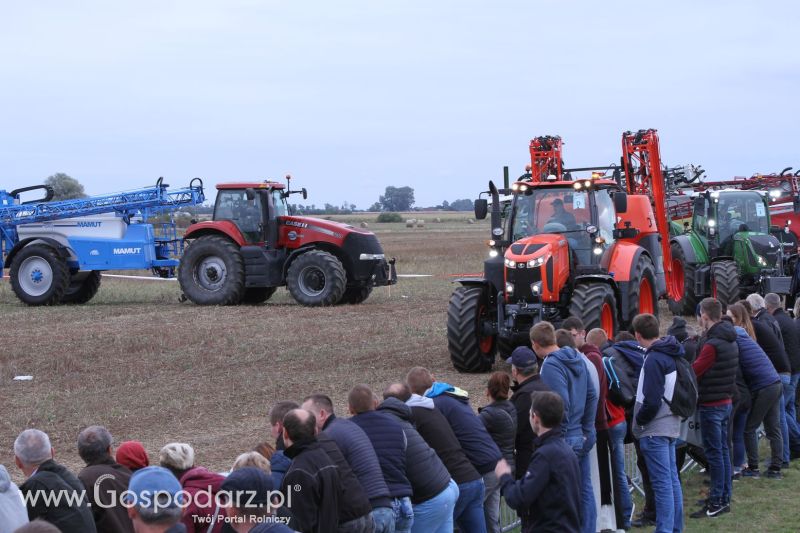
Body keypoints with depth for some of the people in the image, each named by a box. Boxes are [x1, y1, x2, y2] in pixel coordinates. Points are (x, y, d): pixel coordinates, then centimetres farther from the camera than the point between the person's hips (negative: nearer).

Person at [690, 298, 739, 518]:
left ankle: (716, 503, 0)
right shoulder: (731, 341, 9)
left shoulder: (712, 345, -20)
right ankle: (724, 499, 20)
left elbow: (693, 372, -19)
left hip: (711, 405, -9)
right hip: (727, 401, 9)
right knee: (723, 450, 13)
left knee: (714, 453, -3)